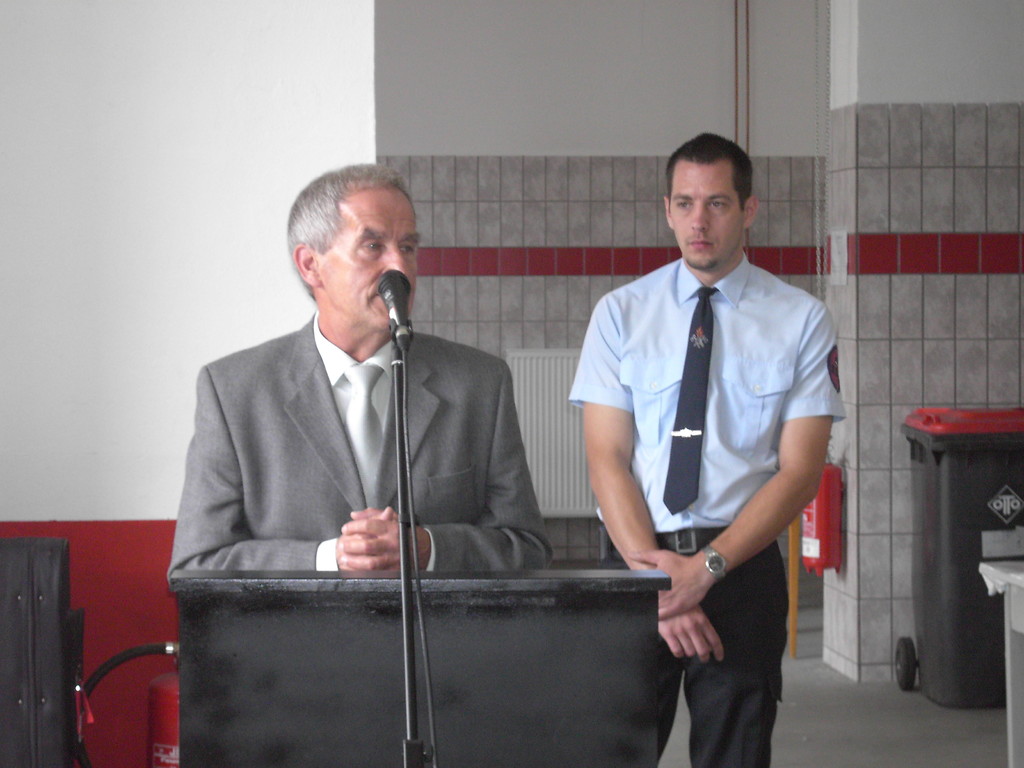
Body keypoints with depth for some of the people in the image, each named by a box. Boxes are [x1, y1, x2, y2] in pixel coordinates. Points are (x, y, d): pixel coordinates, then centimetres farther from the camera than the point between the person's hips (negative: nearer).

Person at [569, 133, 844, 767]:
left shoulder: (802, 321, 2)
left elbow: (800, 472, -3)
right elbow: (607, 459, 0)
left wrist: (707, 566, -14)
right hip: (637, 558, 1)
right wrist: (657, 578, -13)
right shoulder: (621, 314, 6)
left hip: (743, 567, -1)